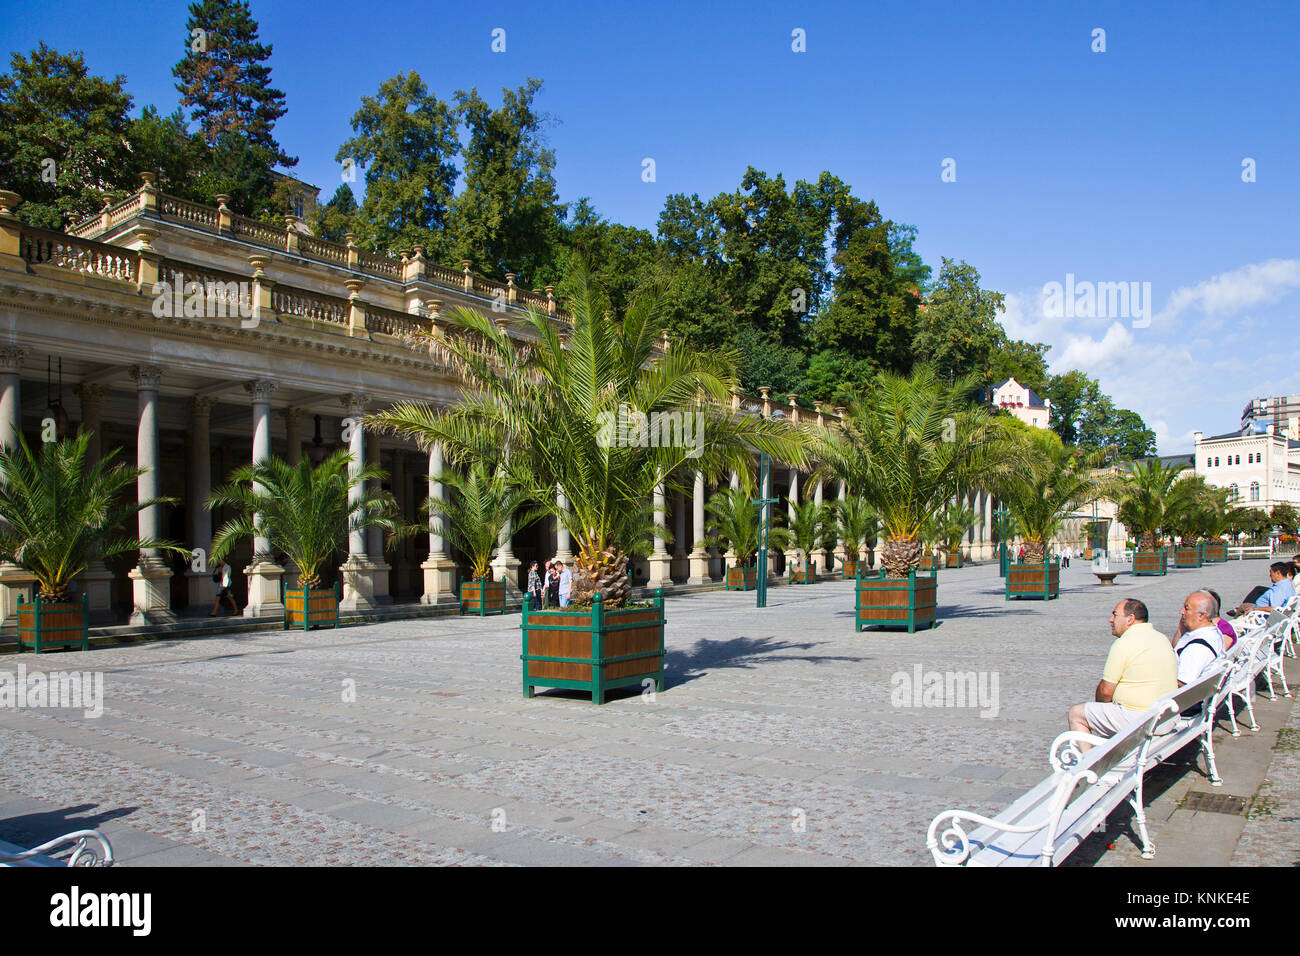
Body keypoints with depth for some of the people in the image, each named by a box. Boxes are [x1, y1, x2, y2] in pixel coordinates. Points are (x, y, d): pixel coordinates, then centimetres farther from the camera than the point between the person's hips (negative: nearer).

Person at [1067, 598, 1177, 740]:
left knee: (1076, 713, 3)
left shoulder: (1124, 643, -16)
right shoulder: (1163, 639, 10)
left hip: (1138, 719, -9)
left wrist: (1099, 705, 9)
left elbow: (1105, 691, -13)